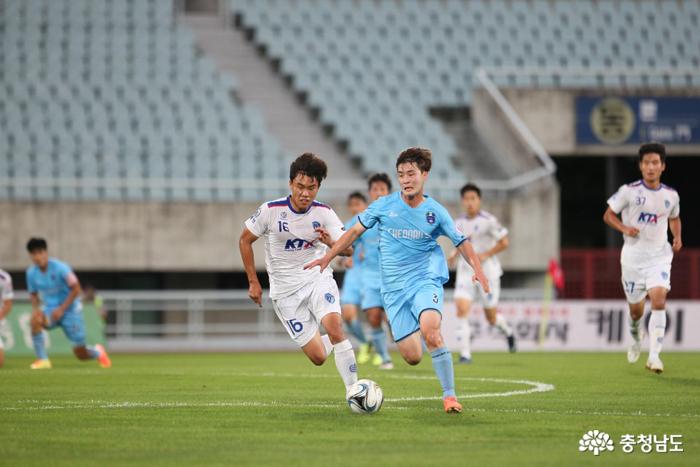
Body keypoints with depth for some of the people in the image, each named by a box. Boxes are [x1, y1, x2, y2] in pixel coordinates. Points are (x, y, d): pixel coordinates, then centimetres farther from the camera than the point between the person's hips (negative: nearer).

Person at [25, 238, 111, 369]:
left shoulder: (60, 268, -19)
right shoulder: (31, 273, -5)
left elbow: (76, 289, -16)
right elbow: (33, 294, 11)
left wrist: (61, 309, -22)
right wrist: (35, 308, -10)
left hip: (70, 309, -3)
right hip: (50, 310, 3)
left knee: (81, 354, -1)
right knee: (35, 319, -34)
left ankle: (98, 352, 38)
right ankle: (42, 360, -25)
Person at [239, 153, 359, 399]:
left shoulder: (324, 213, -7)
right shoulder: (270, 211, -11)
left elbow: (348, 249, -9)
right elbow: (245, 240, 2)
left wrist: (331, 243, -33)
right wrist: (253, 282, 2)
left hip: (318, 279, 1)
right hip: (285, 290, -1)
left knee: (333, 323, -30)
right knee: (318, 357, -7)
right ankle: (333, 343, 32)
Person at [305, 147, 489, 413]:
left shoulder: (435, 212, 0)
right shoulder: (384, 206, 1)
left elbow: (461, 243, 10)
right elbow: (355, 231, 12)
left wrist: (477, 269, -6)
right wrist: (327, 259, 11)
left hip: (425, 279, -2)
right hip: (394, 288, 2)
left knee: (430, 329, -32)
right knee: (412, 357, -5)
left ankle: (449, 396, -22)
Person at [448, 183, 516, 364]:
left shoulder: (488, 220, -10)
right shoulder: (459, 222, 6)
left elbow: (504, 242, -7)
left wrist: (485, 255, -17)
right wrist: (455, 253, 3)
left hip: (487, 272, -4)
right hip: (466, 272, 4)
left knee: (491, 318, 6)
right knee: (461, 308, -17)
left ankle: (508, 332, 42)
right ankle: (465, 354, -16)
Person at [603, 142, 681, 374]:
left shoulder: (671, 195, 2)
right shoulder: (628, 191, -6)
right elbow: (608, 215, 2)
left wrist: (677, 237, 3)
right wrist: (624, 229, -16)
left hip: (659, 257, 0)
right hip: (633, 257, 0)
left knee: (658, 301, -21)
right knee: (636, 309, 9)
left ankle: (654, 356, -22)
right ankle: (636, 339, 44)